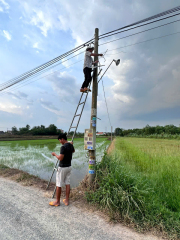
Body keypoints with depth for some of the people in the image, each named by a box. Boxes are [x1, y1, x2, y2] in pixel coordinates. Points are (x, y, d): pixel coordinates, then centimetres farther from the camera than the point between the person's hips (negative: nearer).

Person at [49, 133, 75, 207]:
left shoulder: (63, 147, -23)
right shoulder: (71, 145, 3)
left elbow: (60, 158, -24)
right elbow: (73, 151, 26)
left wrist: (55, 154, -7)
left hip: (62, 168, -8)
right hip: (69, 167, 8)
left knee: (59, 185, 8)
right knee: (67, 183, 14)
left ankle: (57, 201, 22)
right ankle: (66, 200, 25)